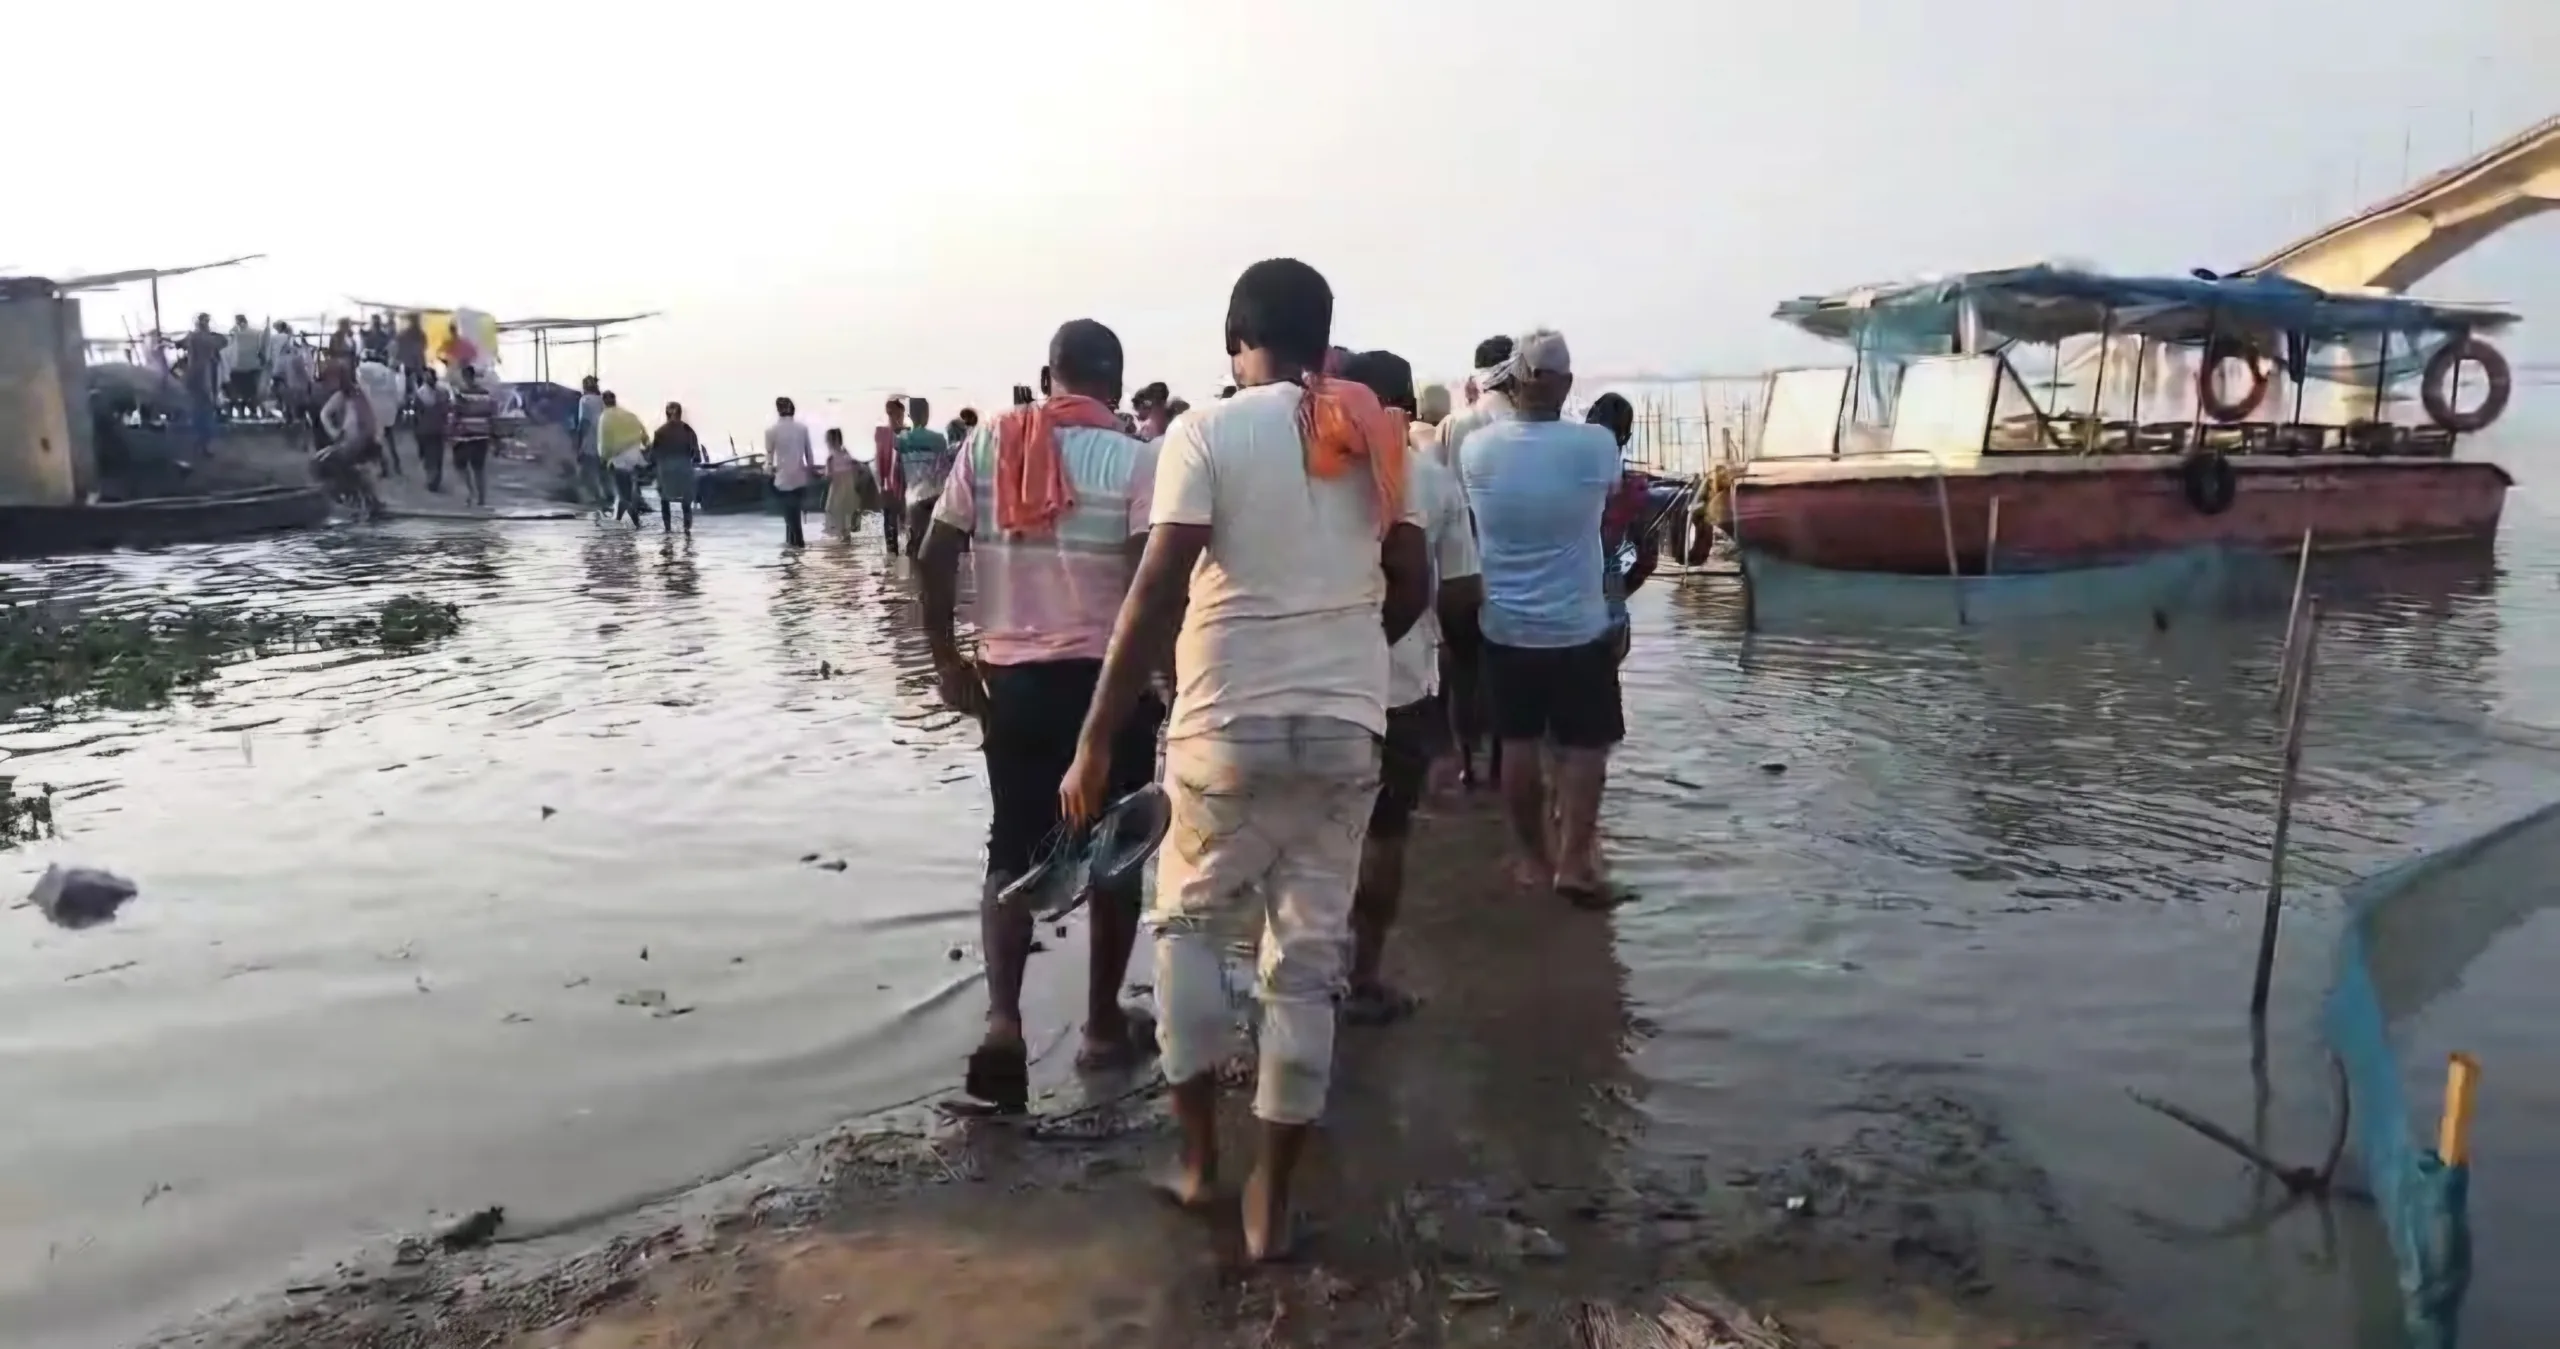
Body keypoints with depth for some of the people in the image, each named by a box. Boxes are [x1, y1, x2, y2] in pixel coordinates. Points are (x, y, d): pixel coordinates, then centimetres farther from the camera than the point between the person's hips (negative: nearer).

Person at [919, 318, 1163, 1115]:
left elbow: (933, 559, 1)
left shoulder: (988, 445, 3)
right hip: (1109, 678, -2)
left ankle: (1002, 1019, -7)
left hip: (1011, 677, 3)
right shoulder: (1136, 458, -8)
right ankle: (1103, 1027, 23)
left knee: (1013, 850, 11)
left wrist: (948, 662, 9)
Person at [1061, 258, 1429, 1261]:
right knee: (1308, 959, 10)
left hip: (1229, 726, -3)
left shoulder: (1204, 434, -5)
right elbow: (1413, 585, 9)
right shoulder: (1375, 436, 8)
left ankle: (1198, 1153, 22)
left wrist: (1096, 741, -12)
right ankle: (1271, 1202, 17)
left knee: (1187, 918, 20)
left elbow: (1157, 593, -14)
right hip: (1346, 729, 3)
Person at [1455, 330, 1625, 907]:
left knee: (1518, 742, 13)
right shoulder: (1595, 445, -15)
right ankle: (1573, 861, 6)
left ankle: (1532, 857, 21)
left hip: (1505, 627, 3)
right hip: (1578, 628, -2)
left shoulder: (1477, 448, -9)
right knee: (1585, 745, 8)